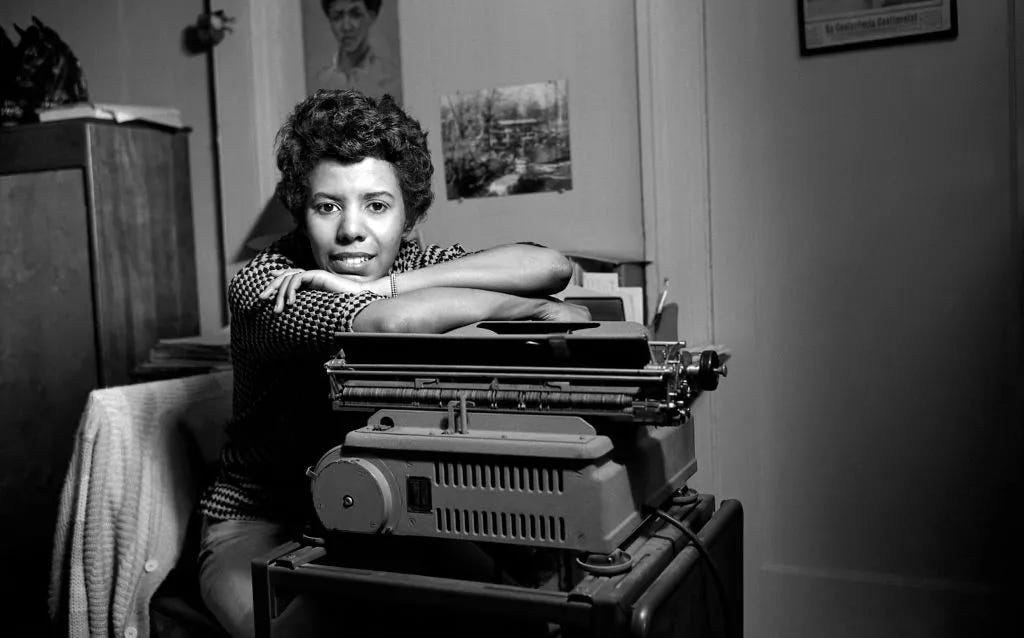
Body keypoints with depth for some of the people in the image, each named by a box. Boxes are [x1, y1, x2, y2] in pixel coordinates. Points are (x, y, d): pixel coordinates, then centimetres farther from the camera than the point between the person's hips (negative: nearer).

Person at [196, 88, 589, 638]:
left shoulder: (412, 262, -4)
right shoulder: (261, 285, -15)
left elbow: (551, 267, -21)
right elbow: (390, 322, -35)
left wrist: (379, 286, -26)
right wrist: (534, 309, -25)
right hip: (260, 525, -3)